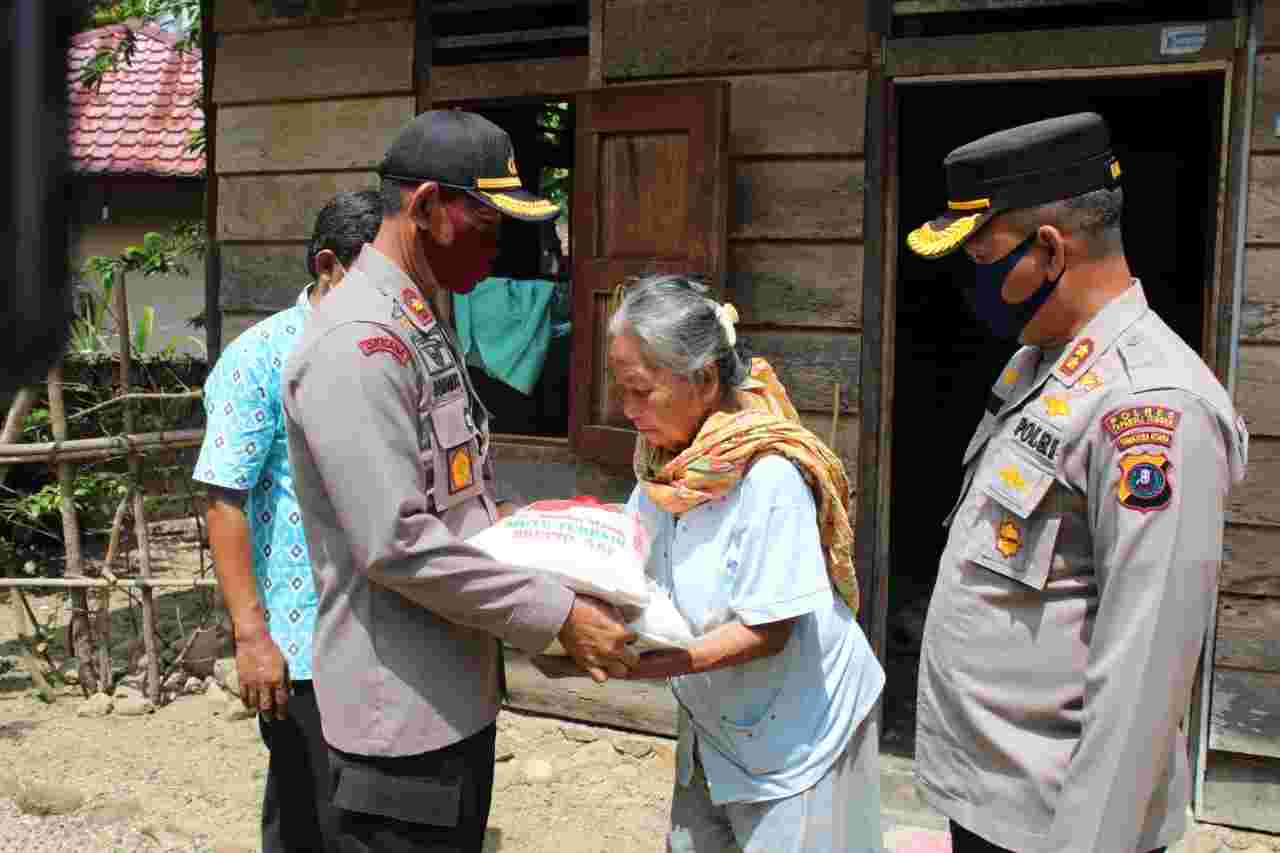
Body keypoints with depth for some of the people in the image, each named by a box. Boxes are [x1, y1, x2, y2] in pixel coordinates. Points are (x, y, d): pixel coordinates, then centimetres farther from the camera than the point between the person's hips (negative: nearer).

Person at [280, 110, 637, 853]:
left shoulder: (426, 326, 11)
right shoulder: (358, 344, -20)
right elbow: (398, 544, -25)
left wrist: (556, 572, 10)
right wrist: (557, 617, -19)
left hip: (460, 691, 9)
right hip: (403, 710, -9)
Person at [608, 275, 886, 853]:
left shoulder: (769, 478, -27)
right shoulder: (666, 463, -3)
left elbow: (766, 631, -25)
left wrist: (639, 666, -29)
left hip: (796, 732, -6)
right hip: (714, 724, 7)